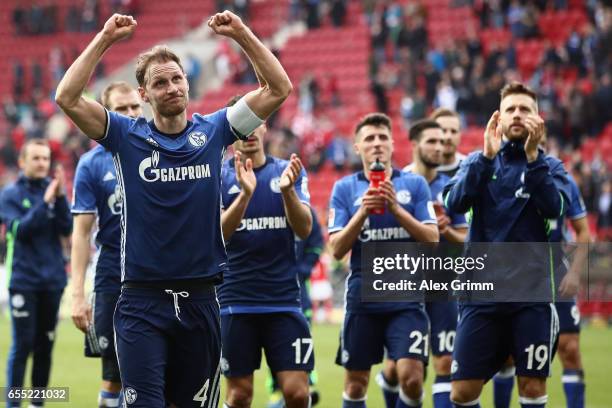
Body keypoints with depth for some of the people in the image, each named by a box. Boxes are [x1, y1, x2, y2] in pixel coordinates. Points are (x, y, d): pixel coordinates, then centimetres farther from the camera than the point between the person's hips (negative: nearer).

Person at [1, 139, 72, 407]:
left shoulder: (53, 189, 6)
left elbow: (67, 229, -3)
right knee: (22, 345, -5)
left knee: (45, 344, 7)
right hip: (23, 281, -3)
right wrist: (45, 202, -21)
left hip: (53, 279, 4)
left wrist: (61, 197, -16)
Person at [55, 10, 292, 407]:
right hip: (142, 303, -2)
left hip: (200, 300, 2)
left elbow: (278, 89, 1)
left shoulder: (213, 131, 5)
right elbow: (68, 98, -11)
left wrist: (242, 34, -7)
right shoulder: (127, 136, 1)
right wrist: (104, 39, -14)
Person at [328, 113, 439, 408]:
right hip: (363, 298, 1)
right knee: (355, 383, 6)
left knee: (411, 378, -13)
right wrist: (363, 212, -16)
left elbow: (432, 240, -4)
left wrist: (396, 209, -15)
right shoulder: (344, 188, 4)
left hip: (407, 298, -1)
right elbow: (336, 249, -2)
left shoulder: (415, 184, 4)